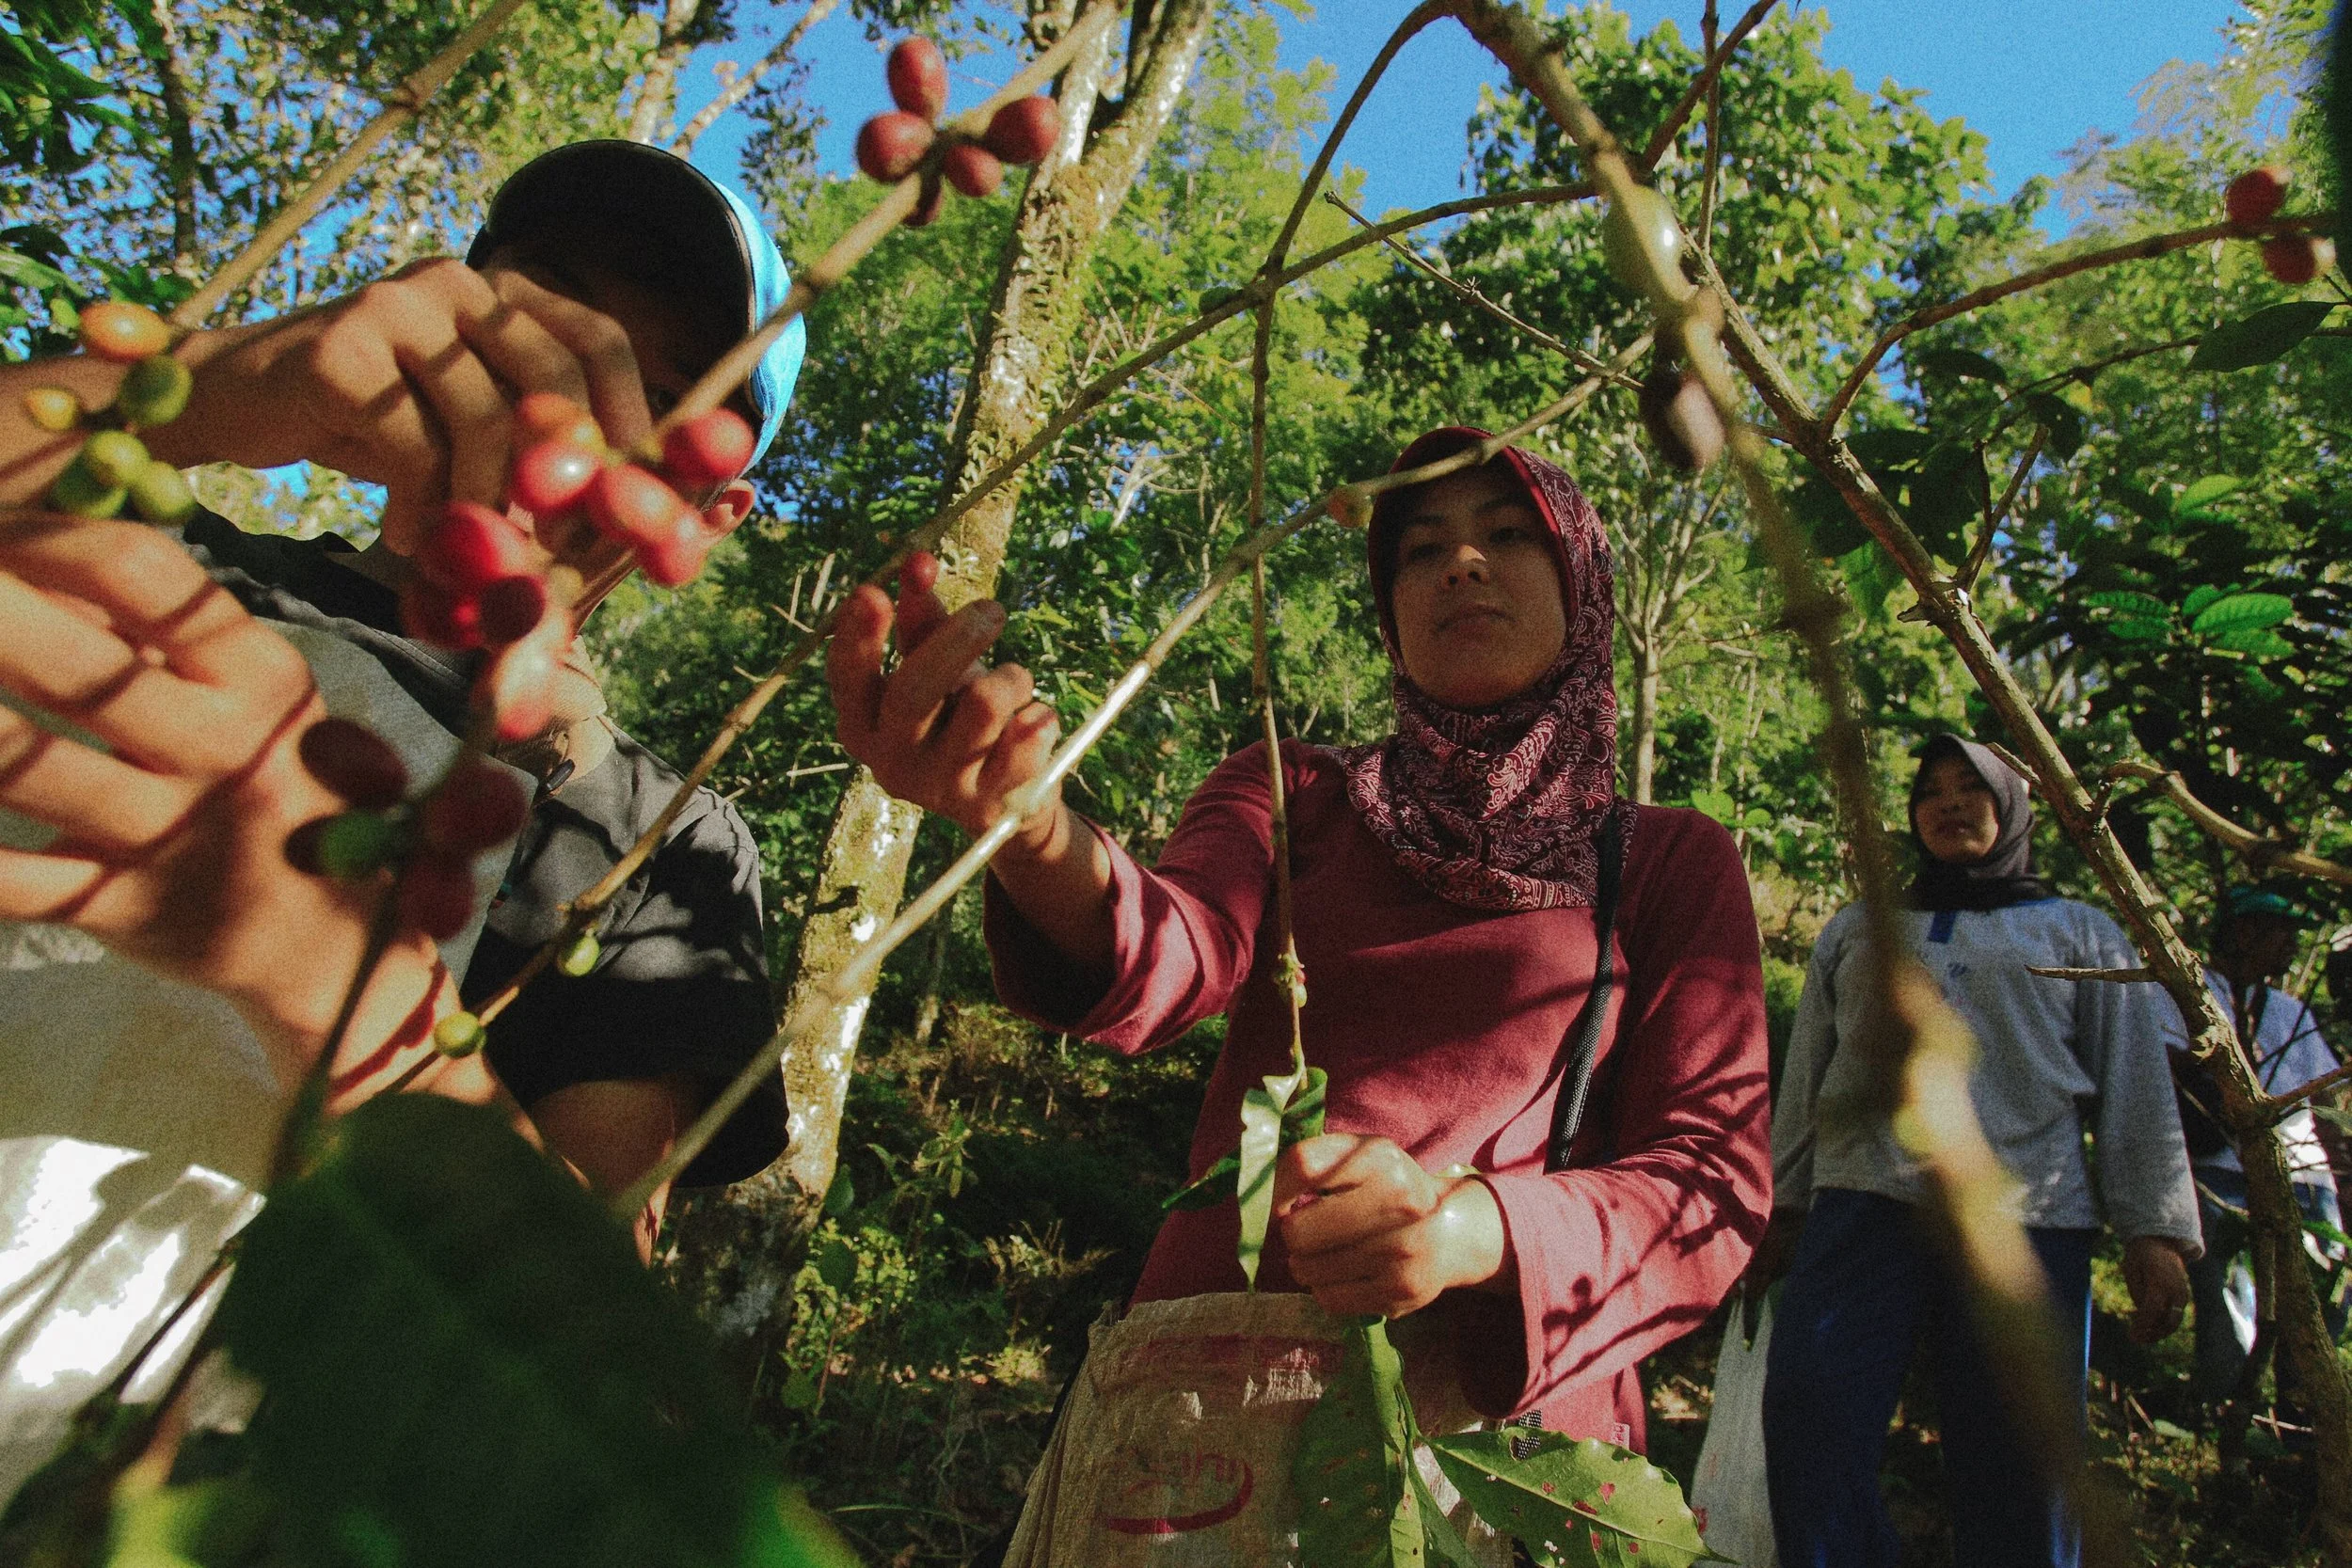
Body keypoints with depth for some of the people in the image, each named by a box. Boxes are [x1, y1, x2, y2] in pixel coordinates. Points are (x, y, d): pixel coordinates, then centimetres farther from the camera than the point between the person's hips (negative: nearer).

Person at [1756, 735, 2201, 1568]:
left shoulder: (2080, 933, 20)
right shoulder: (1856, 928, 24)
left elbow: (2135, 1094, 12)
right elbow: (1804, 1077, 22)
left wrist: (2156, 1230, 1)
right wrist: (1782, 1204, 15)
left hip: (2028, 1224, -1)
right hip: (1863, 1209, 1)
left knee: (2018, 1471, -2)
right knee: (1808, 1421, -15)